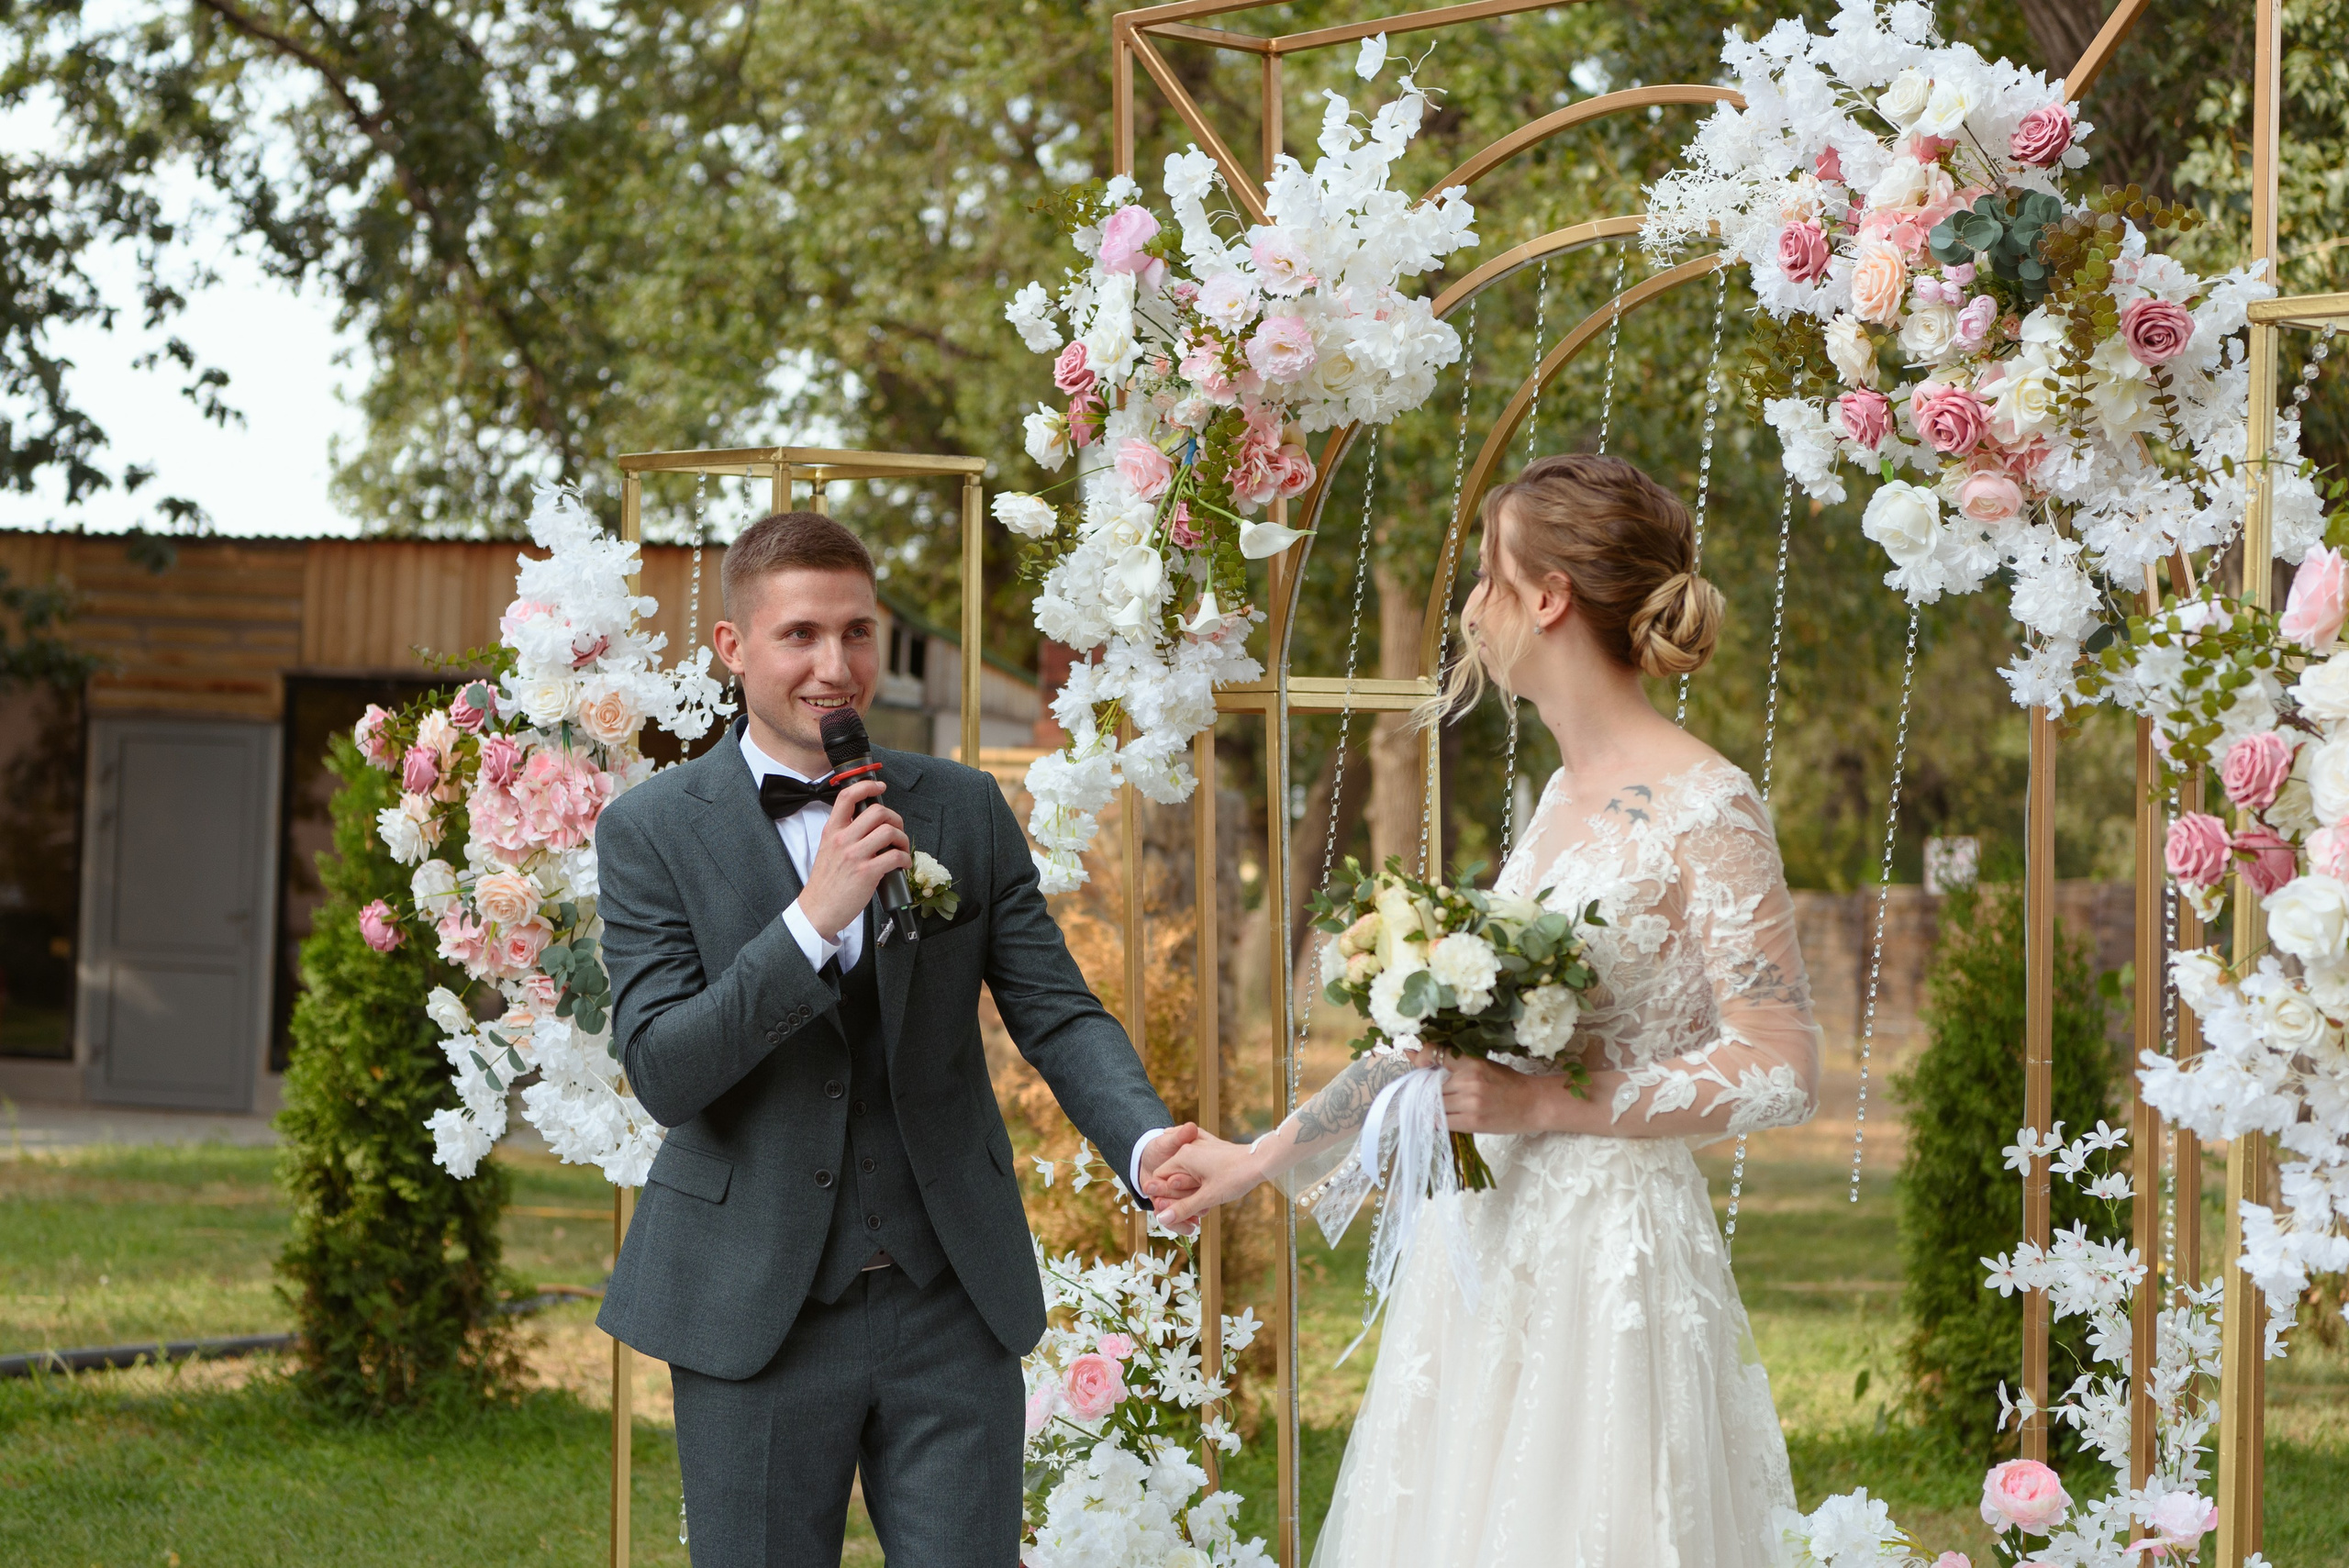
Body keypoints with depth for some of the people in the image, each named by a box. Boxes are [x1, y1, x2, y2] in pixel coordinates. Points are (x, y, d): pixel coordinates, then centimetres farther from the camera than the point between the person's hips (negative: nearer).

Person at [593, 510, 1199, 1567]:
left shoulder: (965, 811, 5)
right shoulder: (653, 830, -3)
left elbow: (1057, 1013, 0)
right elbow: (660, 1072, -11)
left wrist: (1146, 1143, -21)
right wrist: (814, 917, -23)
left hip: (953, 1309, 2)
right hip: (759, 1313, -2)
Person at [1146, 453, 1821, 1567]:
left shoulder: (1706, 813, -13)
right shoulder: (1563, 798, 12)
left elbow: (1781, 1070, -15)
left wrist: (1541, 1104, -18)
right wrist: (1265, 1156, 19)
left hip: (1610, 1256, -8)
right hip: (1488, 1249, 8)